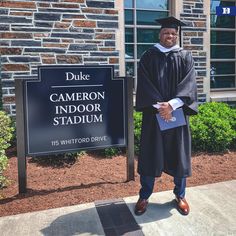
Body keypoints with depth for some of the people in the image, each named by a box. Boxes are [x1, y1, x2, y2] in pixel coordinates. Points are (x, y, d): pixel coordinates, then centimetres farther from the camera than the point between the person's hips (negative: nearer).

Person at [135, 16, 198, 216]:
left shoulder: (185, 57, 6)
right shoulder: (148, 56, 5)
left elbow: (189, 84, -6)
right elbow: (144, 84, -6)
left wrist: (171, 104, -20)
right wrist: (159, 105, -19)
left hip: (177, 113, 1)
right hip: (153, 113, -1)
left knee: (179, 154, 8)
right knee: (150, 154, 4)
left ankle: (180, 195, 25)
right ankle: (144, 197, 18)